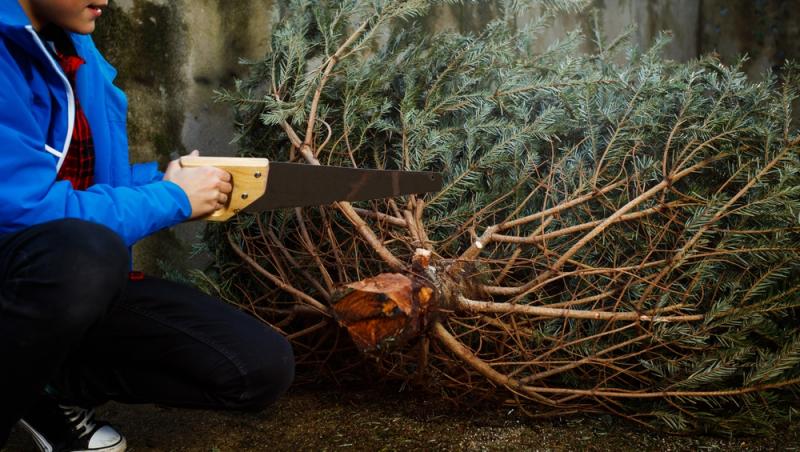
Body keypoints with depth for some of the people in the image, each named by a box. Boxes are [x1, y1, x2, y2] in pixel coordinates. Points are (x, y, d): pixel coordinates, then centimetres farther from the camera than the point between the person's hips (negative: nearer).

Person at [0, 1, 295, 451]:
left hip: (84, 284, 7)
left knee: (263, 367, -6)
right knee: (86, 253, -41)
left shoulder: (74, 45, 6)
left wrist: (167, 181, -1)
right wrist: (171, 198, -14)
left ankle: (55, 387, 10)